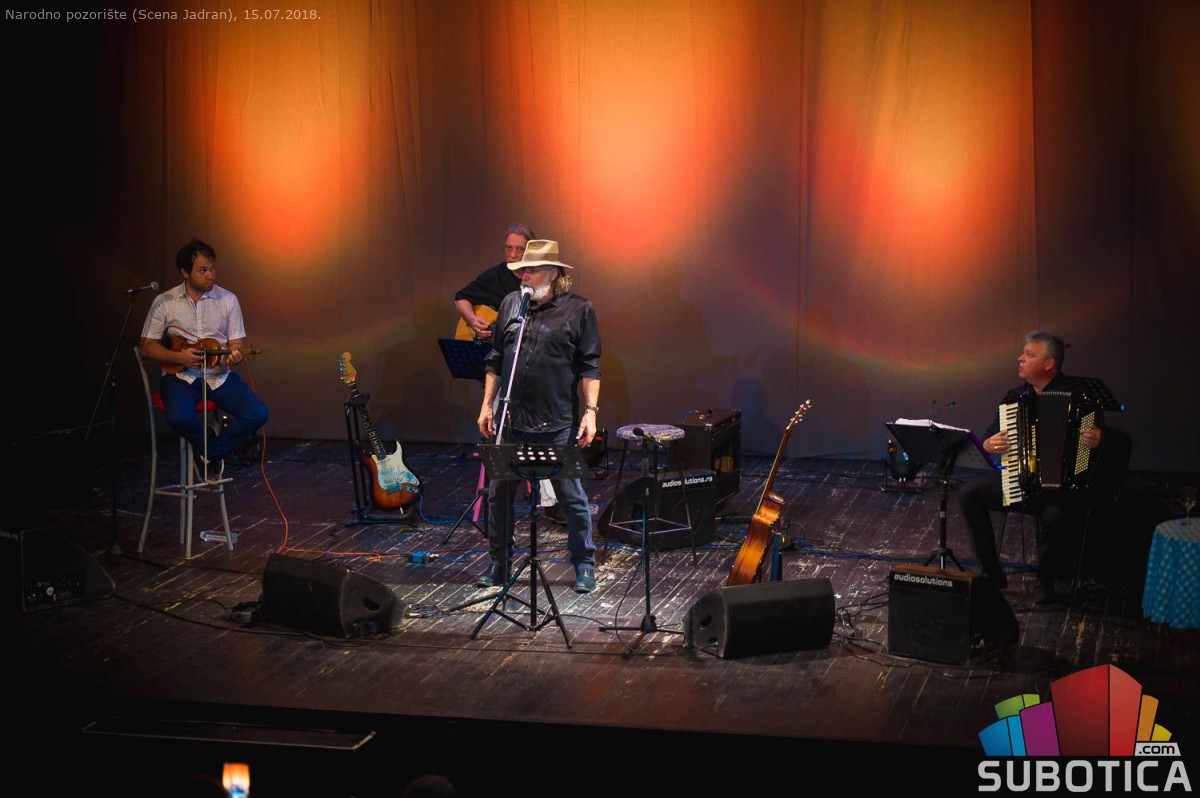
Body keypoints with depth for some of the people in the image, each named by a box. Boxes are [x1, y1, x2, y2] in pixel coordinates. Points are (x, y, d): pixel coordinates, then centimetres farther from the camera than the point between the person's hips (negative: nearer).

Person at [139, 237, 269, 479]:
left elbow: (237, 344, 5)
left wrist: (234, 355, -21)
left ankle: (211, 453, 2)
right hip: (180, 375, -2)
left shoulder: (227, 299, 4)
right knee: (180, 416, -36)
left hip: (218, 375, 2)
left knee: (258, 413, -21)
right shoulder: (165, 302, 0)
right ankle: (210, 446, -1)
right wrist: (179, 357, -16)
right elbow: (147, 347, 2)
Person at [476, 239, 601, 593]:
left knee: (570, 494, 3)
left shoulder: (578, 310, -2)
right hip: (511, 419, 4)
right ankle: (499, 564, 21)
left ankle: (584, 565, 17)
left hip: (558, 423, -4)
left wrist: (590, 411, -10)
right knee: (499, 493, 8)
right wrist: (487, 405, 9)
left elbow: (589, 367, -2)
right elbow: (495, 359, 14)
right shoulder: (511, 304, 9)